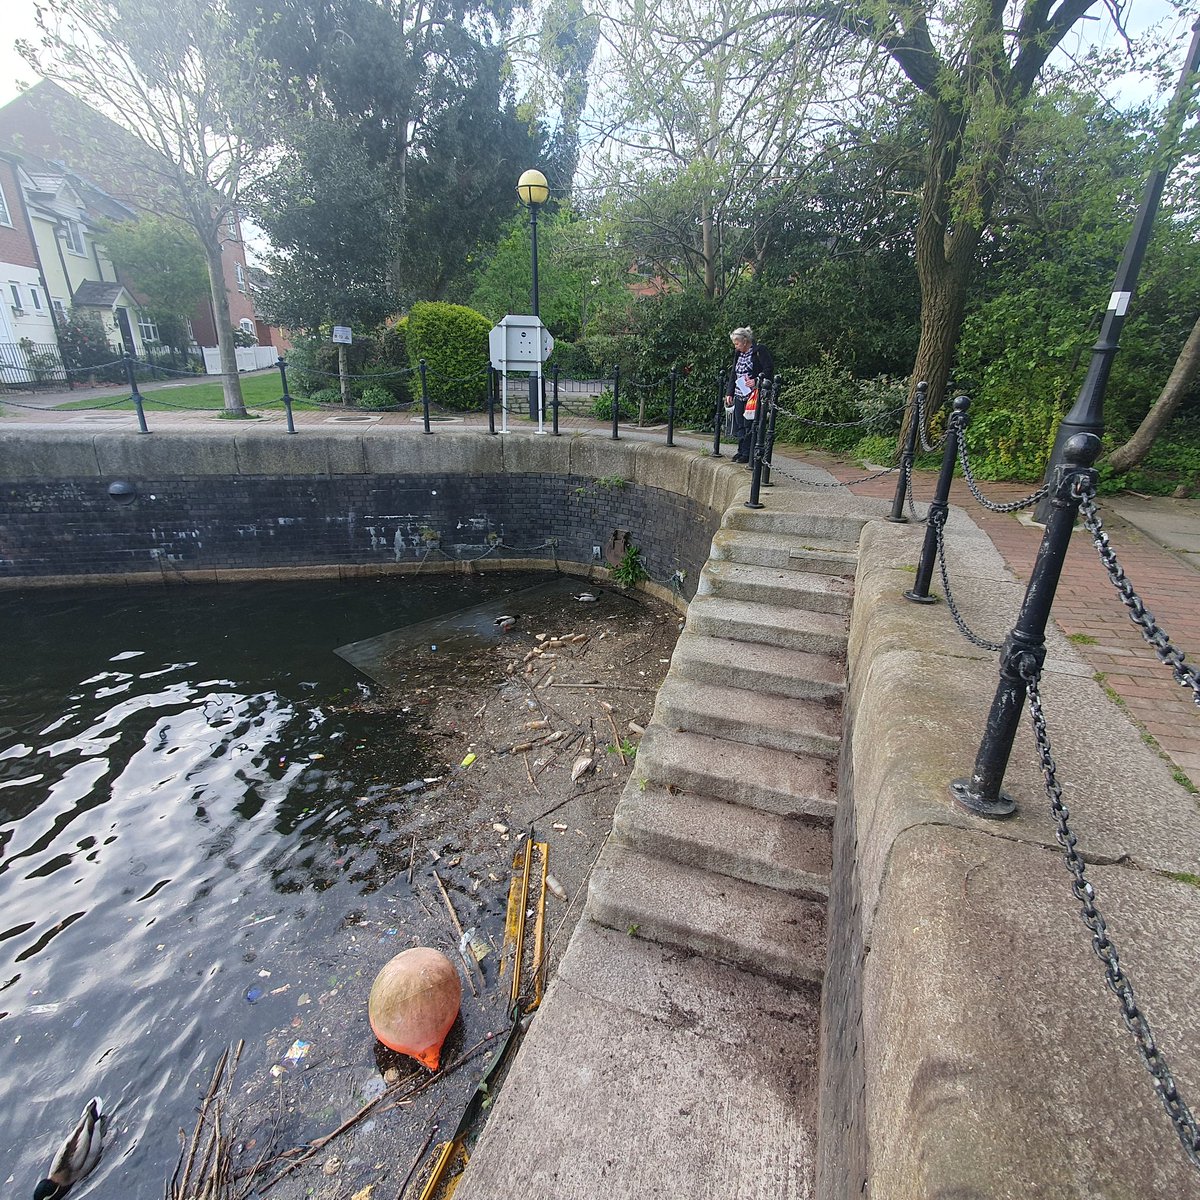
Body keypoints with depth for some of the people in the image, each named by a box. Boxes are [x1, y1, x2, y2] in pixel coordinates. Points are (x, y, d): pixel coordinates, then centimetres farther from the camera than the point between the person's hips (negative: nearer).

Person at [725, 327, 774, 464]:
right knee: (740, 425, 8)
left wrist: (756, 381, -22)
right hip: (739, 396, 7)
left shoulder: (760, 351, -8)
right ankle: (741, 451, 17)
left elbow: (769, 370, -11)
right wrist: (729, 393, 12)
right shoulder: (738, 354, 15)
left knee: (749, 425, -7)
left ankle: (747, 454, -1)